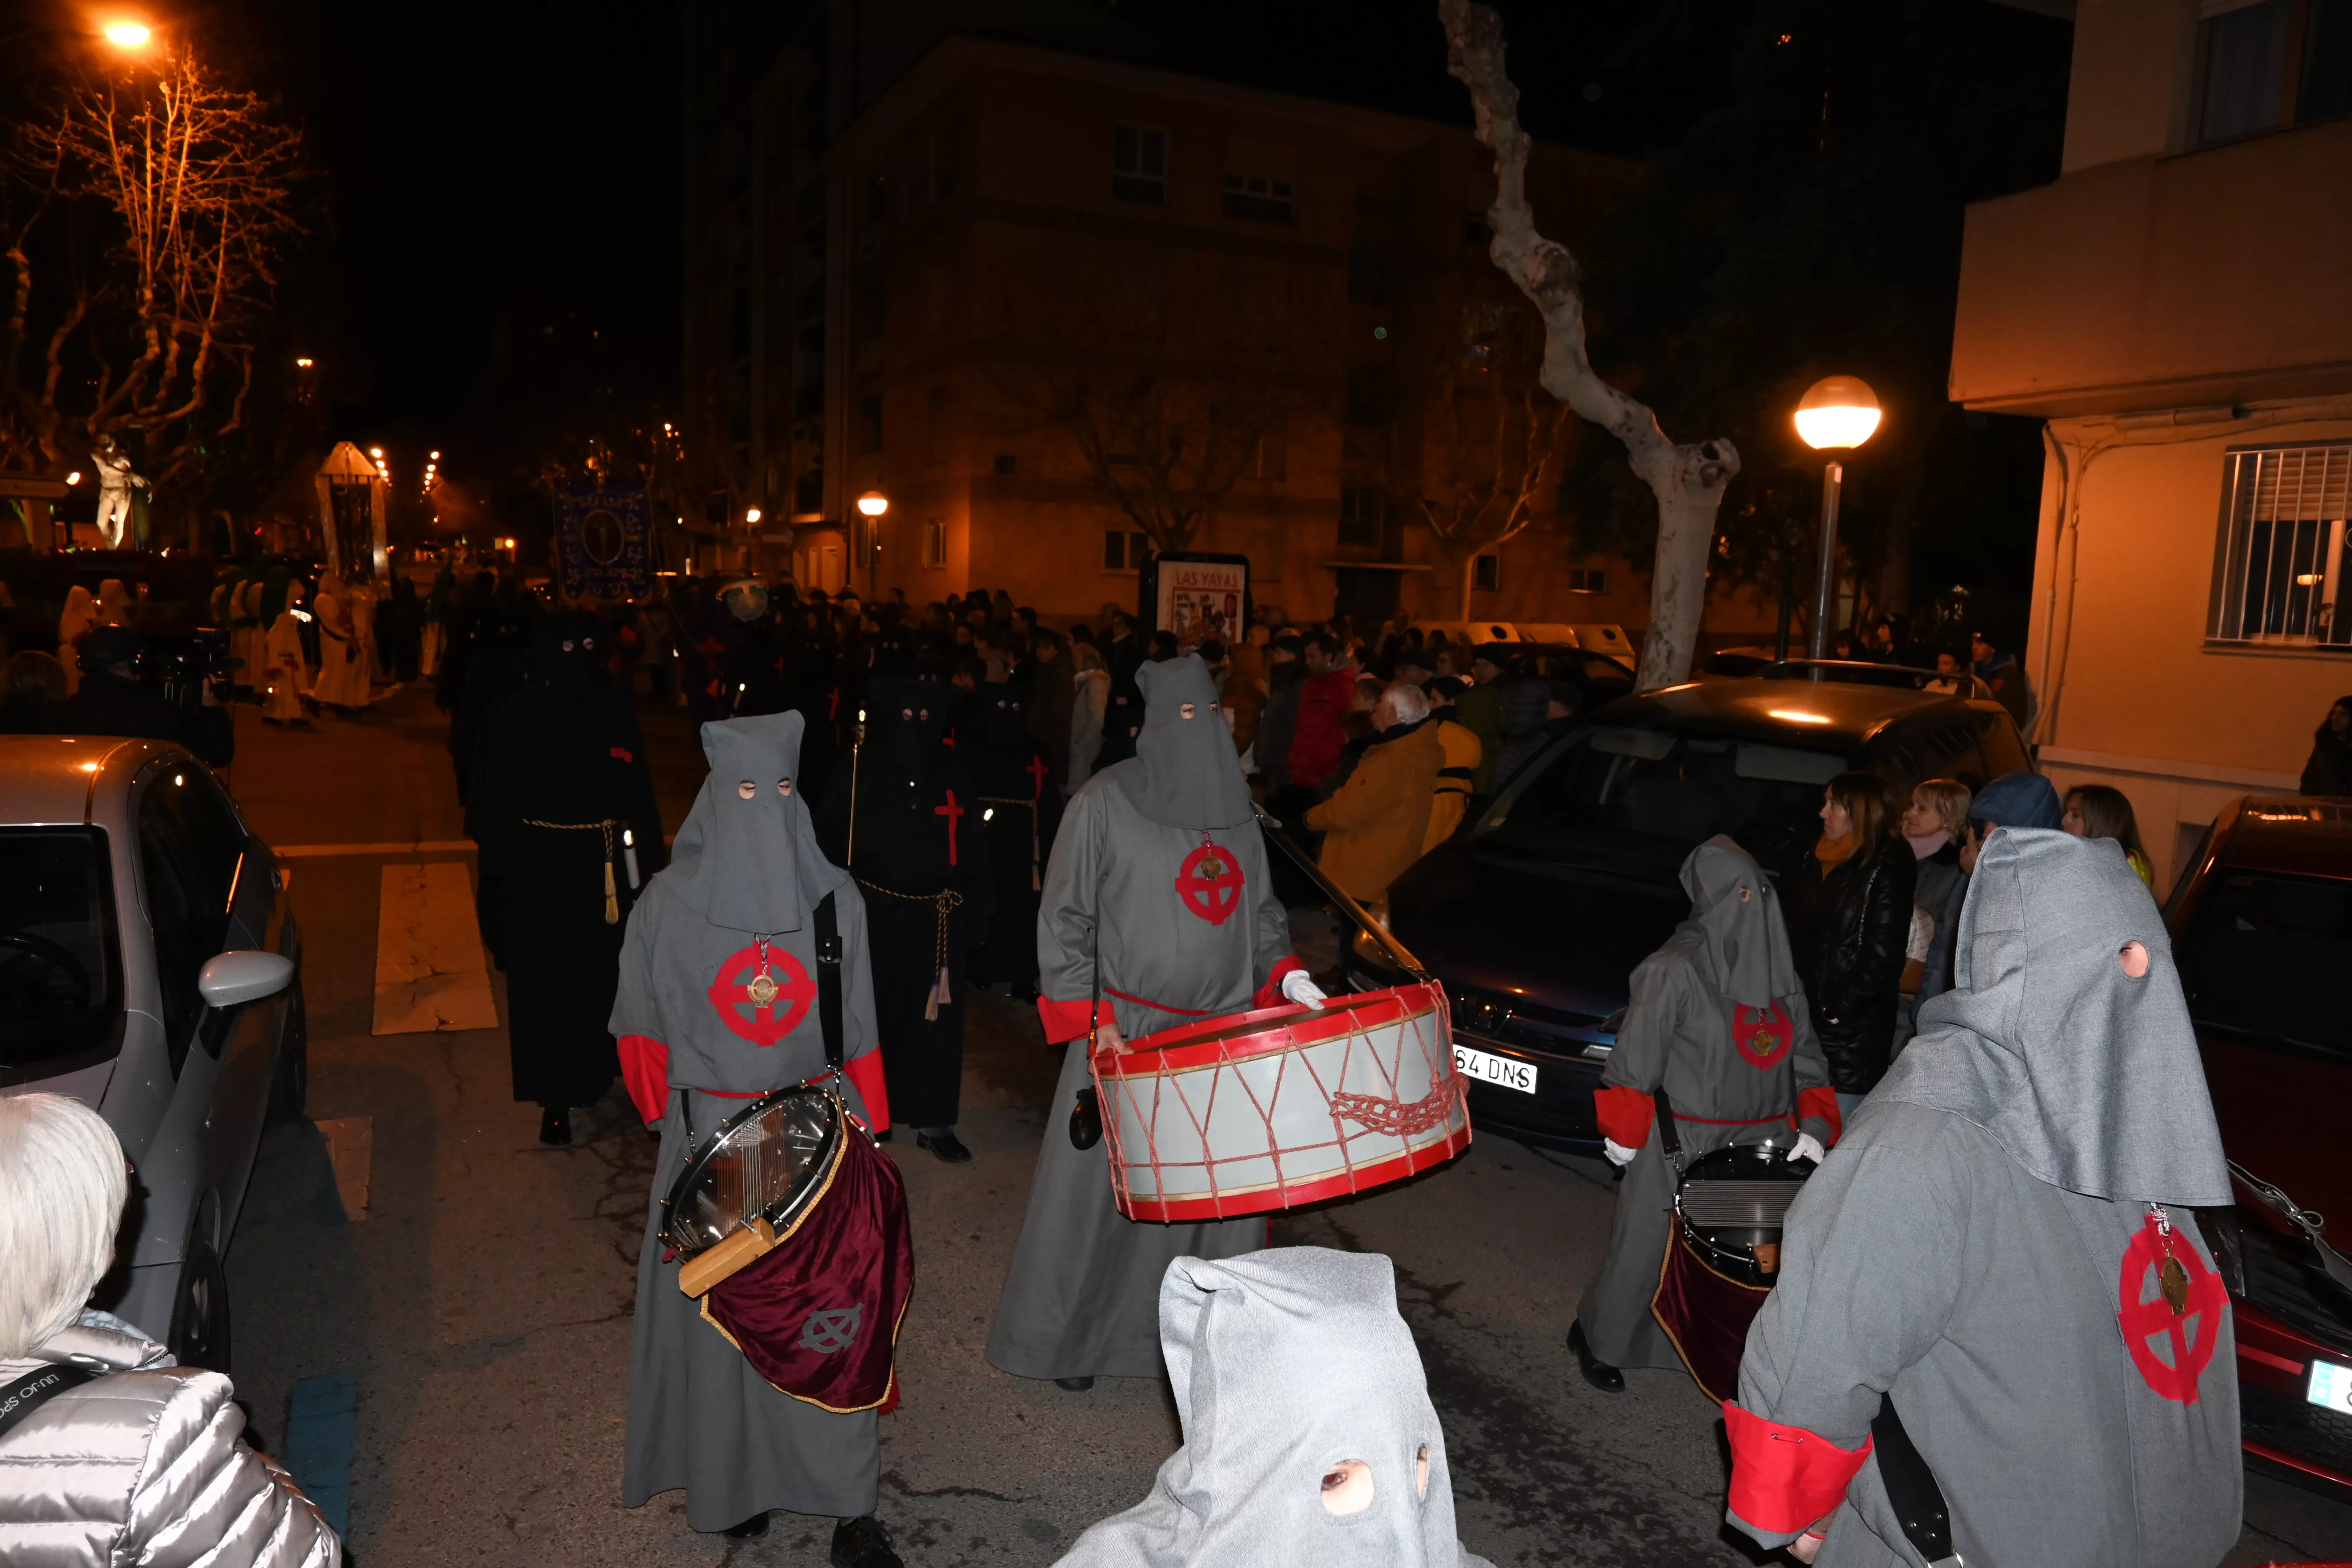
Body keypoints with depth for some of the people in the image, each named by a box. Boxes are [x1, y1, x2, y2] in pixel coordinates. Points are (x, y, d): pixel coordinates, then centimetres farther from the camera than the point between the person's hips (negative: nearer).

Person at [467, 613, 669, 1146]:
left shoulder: (616, 712, 4)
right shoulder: (517, 718, -6)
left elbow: (639, 794, 7)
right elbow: (495, 802, -6)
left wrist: (650, 861, 3)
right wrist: (502, 873, -12)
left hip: (608, 868, 3)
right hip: (543, 870, -3)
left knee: (602, 972, 11)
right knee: (549, 982, 3)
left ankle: (595, 1072, 32)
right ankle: (556, 1098, 14)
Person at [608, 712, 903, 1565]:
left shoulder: (835, 899, -1)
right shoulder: (669, 904, -4)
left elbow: (858, 1030, 6)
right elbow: (643, 1027, 7)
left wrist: (863, 1128, 7)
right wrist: (671, 1113, 7)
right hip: (711, 1135, 0)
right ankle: (729, 1478, 30)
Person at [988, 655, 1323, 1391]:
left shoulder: (1236, 807, 9)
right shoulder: (1104, 803, -6)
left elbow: (1261, 910, 19)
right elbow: (1064, 920, -4)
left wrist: (1288, 977, 3)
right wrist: (1090, 1020, -12)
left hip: (1226, 1031, 5)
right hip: (1128, 1031, -4)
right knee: (1098, 1186, 5)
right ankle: (1065, 1337, 27)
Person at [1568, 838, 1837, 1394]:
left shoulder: (1779, 968, 5)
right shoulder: (1675, 970, -15)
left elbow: (1805, 1053, 11)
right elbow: (1636, 1055, -11)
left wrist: (1813, 1126, 1)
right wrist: (1624, 1134, -9)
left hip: (1758, 1142, 6)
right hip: (1681, 1143, -5)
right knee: (1646, 1246, 8)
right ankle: (1597, 1339, 29)